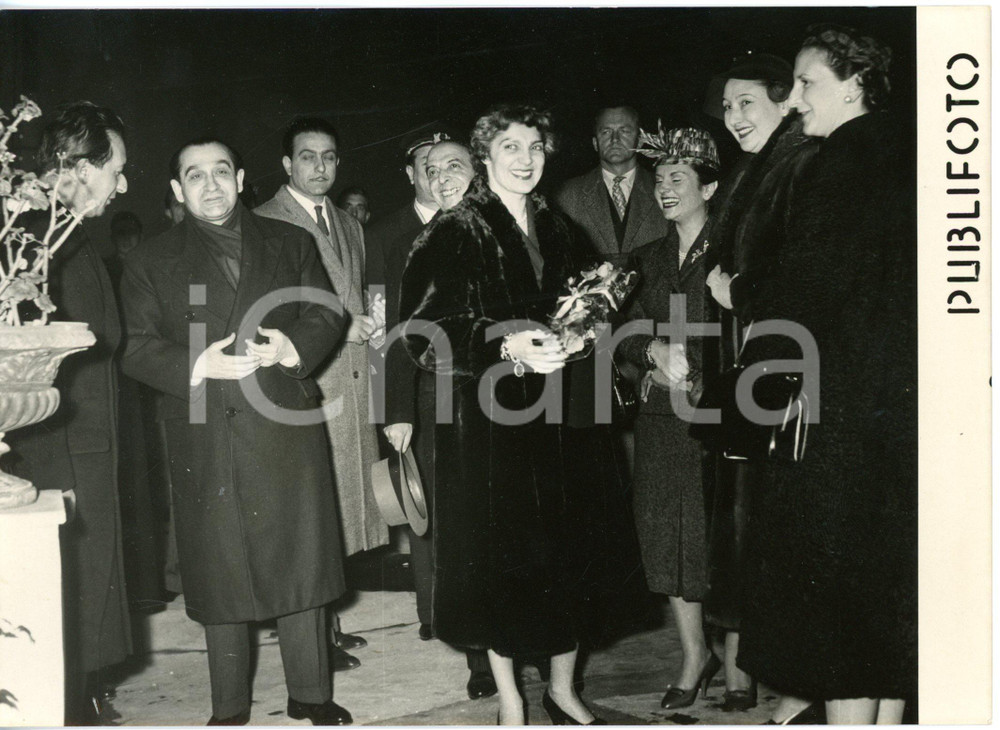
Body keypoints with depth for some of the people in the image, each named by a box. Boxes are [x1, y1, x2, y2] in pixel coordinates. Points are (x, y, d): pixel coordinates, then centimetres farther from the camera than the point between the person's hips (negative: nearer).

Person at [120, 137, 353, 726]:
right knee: (220, 572, 5)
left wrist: (294, 346, -11)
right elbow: (137, 349, 1)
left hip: (288, 430, 1)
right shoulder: (152, 261, 7)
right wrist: (200, 365, -16)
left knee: (301, 561, 5)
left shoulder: (290, 242, 12)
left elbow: (329, 313, 10)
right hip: (206, 440, -1)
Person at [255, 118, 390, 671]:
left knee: (342, 506, 9)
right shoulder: (264, 224, -4)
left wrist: (364, 326, 8)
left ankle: (327, 621, 19)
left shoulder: (349, 226, 21)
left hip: (352, 382, 7)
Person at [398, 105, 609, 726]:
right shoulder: (455, 233, -5)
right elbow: (426, 327, -12)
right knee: (495, 546, 2)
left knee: (564, 546, 3)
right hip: (485, 413, -4)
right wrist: (505, 343, -24)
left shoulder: (555, 230, 13)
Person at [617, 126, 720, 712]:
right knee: (670, 538, 5)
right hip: (662, 416, 5)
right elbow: (626, 334, 13)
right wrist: (655, 350, -7)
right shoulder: (649, 258, 16)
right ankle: (695, 657, 18)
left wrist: (689, 371, -12)